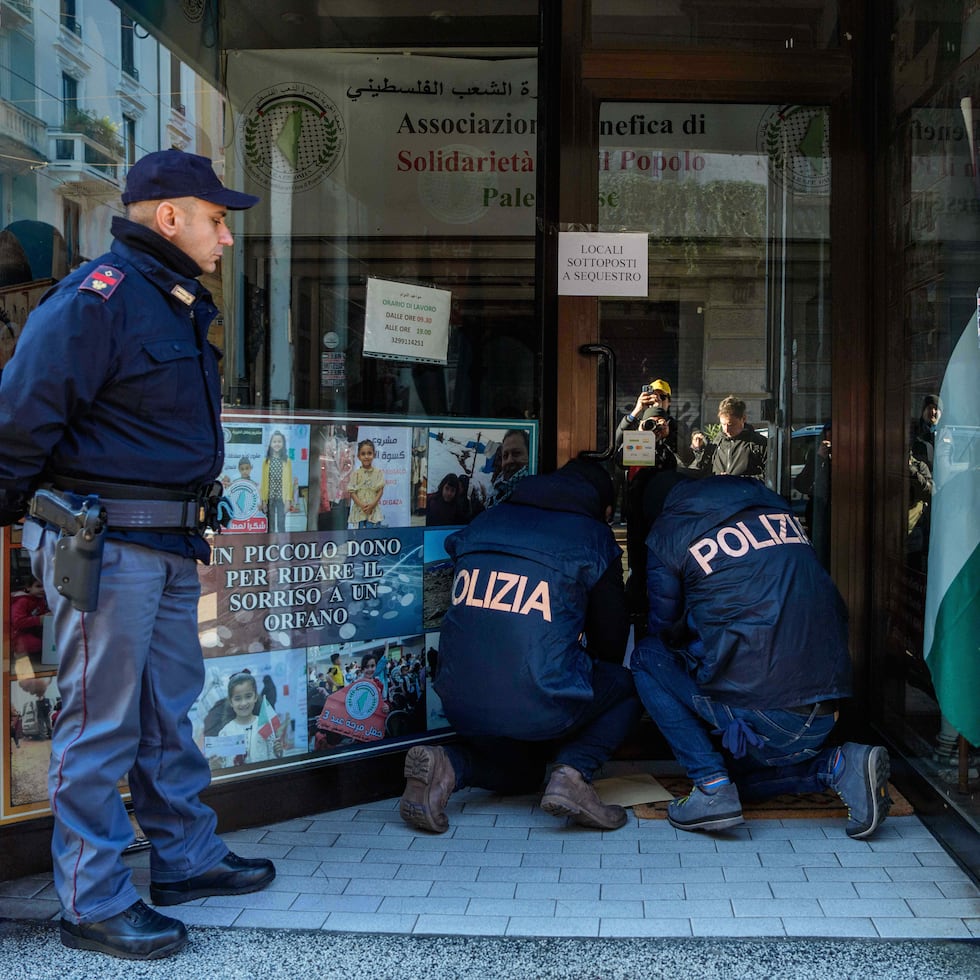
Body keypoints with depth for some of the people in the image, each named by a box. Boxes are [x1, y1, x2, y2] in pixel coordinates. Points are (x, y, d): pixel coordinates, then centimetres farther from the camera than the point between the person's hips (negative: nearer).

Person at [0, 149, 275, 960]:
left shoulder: (178, 302, 16)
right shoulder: (101, 294, -15)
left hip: (168, 544, 9)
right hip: (105, 542, -9)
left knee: (170, 709, 18)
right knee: (101, 723, 0)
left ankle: (187, 856, 32)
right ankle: (94, 902, 11)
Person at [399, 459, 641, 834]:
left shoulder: (483, 523, 17)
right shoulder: (594, 539, 3)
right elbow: (610, 638, 11)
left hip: (462, 704, 5)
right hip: (541, 708, -5)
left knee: (519, 773, 34)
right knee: (628, 684, 22)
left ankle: (447, 765, 2)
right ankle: (574, 772, -2)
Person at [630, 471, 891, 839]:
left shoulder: (667, 534, 3)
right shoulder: (773, 504, 18)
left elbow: (665, 632, 16)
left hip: (760, 715, -6)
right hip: (824, 717, 7)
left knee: (648, 657, 14)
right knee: (739, 771, 31)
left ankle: (712, 787, 3)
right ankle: (839, 765, 6)